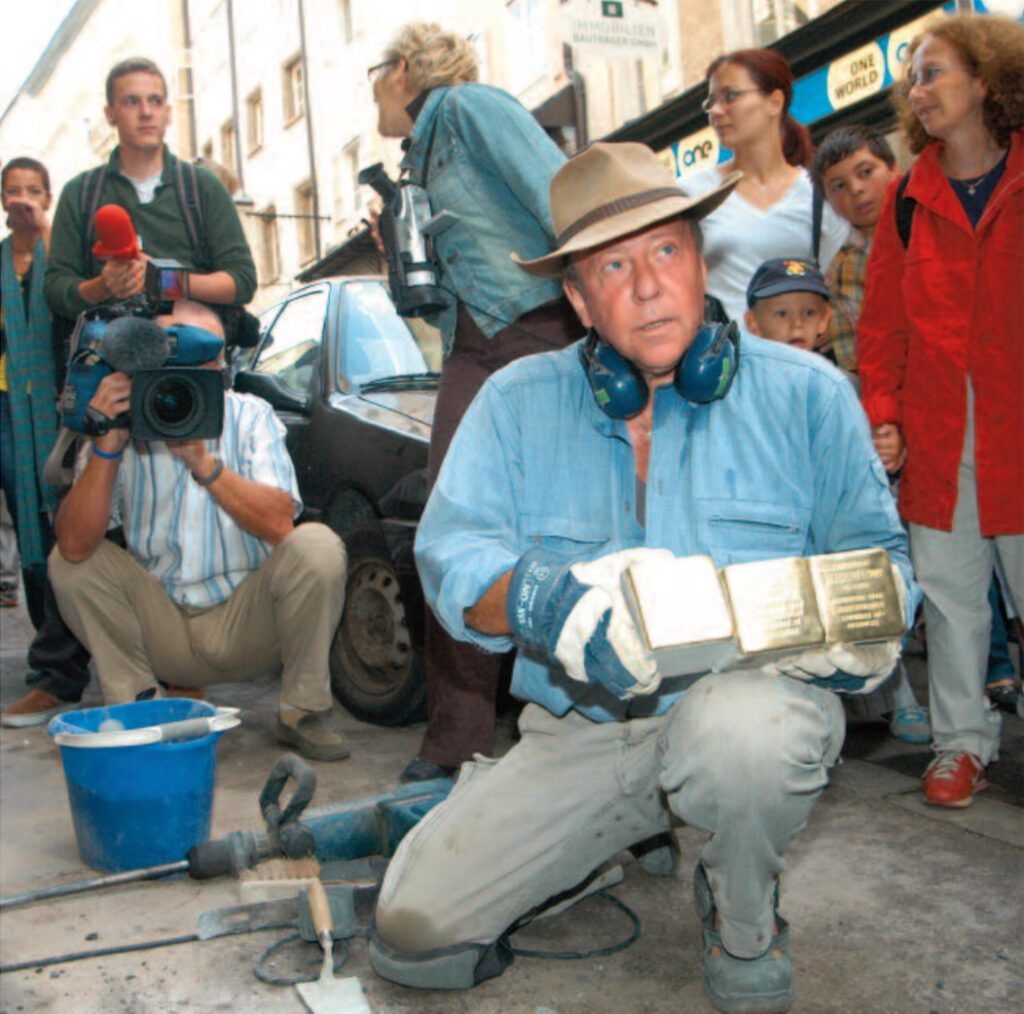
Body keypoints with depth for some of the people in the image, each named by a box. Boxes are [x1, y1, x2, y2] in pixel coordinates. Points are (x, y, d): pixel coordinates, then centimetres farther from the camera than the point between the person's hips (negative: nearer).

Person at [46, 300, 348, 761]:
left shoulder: (250, 416, -6)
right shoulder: (125, 427, -5)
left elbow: (278, 525, -22)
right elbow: (74, 545, -18)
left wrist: (201, 459, -30)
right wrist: (106, 449, -27)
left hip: (248, 625, -1)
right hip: (163, 631, 2)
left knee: (316, 546, -26)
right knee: (67, 564, -15)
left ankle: (303, 711, -8)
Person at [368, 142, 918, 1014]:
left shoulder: (805, 393, 3)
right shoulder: (517, 402, 4)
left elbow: (874, 549, 5)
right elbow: (449, 555, -5)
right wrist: (550, 600, -26)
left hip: (746, 692, -1)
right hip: (577, 734, 2)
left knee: (737, 734, -39)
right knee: (414, 935, -8)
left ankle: (744, 925, -2)